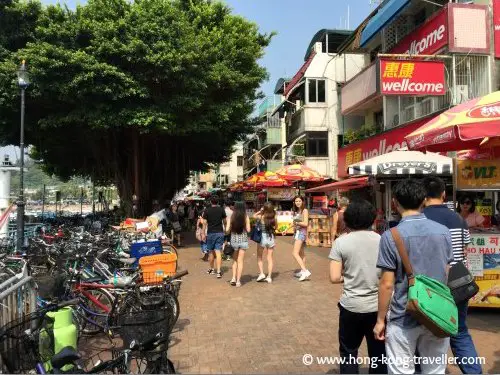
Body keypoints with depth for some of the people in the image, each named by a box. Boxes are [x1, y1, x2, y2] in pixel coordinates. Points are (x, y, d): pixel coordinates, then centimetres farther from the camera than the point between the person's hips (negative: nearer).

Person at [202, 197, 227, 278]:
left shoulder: (207, 210, -3)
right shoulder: (221, 210, 1)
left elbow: (204, 223, -4)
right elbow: (224, 221, 11)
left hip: (210, 233, -1)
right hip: (220, 232, 1)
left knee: (211, 252, 13)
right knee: (218, 252, -2)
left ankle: (212, 269, 27)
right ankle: (218, 271, -10)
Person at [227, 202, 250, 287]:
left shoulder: (232, 216, -3)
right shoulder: (246, 217, -6)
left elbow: (228, 230, -4)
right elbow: (248, 230, -6)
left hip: (234, 239, 1)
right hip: (243, 240, -1)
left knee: (235, 260, 18)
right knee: (240, 261, 7)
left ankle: (234, 278, 8)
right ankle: (238, 281, 8)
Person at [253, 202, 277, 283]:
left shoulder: (261, 217, -11)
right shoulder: (274, 217, -5)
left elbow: (254, 216, 8)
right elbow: (276, 227, 9)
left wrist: (260, 211, 4)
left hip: (262, 237, -2)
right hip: (271, 238, 2)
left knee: (259, 257, 15)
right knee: (270, 258, 10)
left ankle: (261, 273, 4)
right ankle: (269, 277, 10)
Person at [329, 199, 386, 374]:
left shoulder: (341, 242, -8)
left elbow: (335, 278, -10)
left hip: (351, 306, -2)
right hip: (378, 306, 2)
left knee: (348, 353, 16)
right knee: (379, 354, 16)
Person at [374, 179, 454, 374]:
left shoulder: (391, 236, -16)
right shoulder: (444, 232, 0)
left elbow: (387, 284, -14)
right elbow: (446, 275, 9)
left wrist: (380, 320, -3)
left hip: (404, 319, -4)